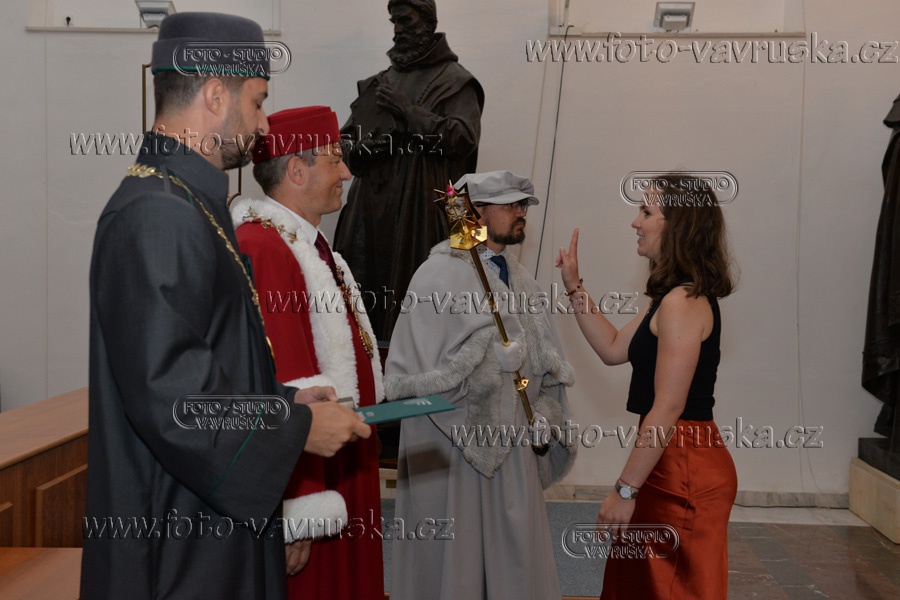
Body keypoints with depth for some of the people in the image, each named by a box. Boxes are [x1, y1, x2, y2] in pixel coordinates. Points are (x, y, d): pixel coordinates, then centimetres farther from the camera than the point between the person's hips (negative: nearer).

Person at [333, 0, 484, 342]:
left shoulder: (454, 81, 2)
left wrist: (409, 112, -13)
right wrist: (362, 147, -5)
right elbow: (346, 140, 18)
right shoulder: (378, 83, 18)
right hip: (371, 207, 5)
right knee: (364, 296, 2)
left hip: (421, 209, -5)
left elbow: (465, 137, -12)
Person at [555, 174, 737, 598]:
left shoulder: (683, 301, -19)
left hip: (683, 468, -10)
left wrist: (625, 491, -20)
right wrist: (574, 287, 17)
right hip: (678, 463, 10)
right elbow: (614, 348, 19)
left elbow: (667, 409, -22)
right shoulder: (677, 297, 13)